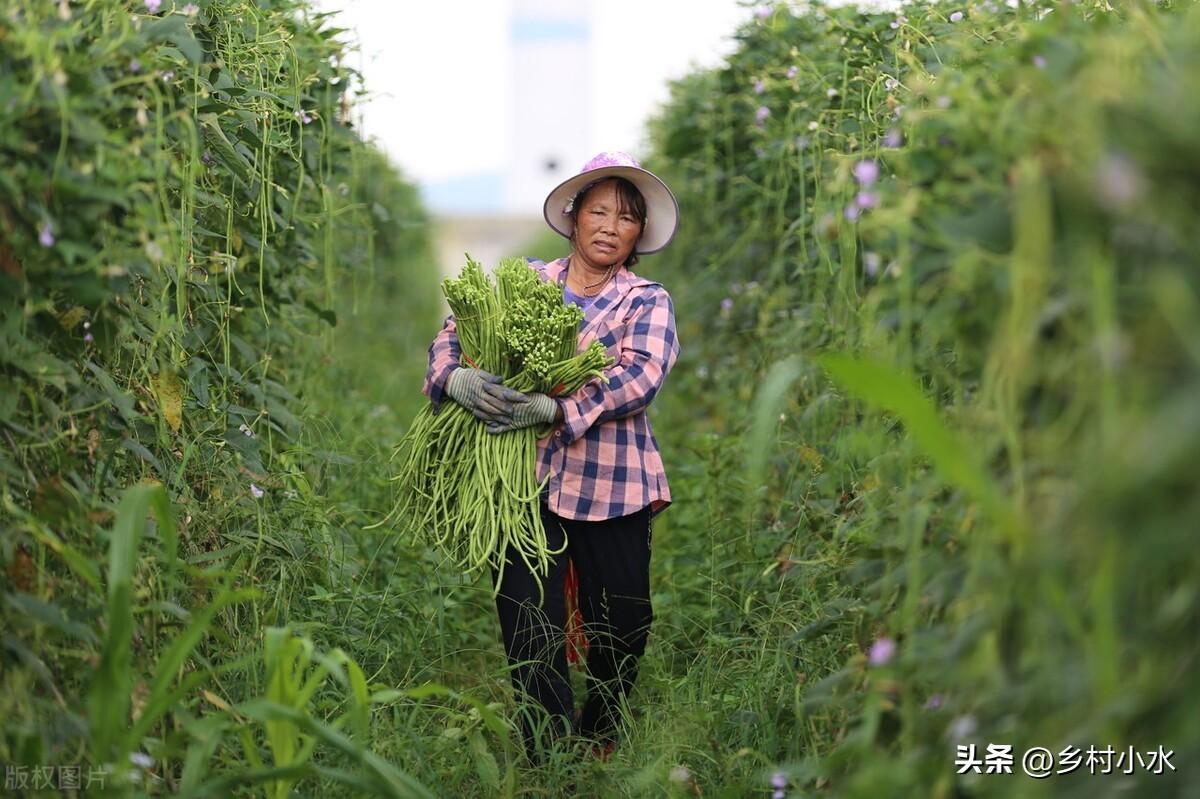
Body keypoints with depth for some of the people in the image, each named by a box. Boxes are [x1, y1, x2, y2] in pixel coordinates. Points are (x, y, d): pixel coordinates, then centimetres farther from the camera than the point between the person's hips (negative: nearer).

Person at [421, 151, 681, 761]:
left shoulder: (647, 301, 5)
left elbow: (640, 376, -13)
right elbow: (452, 331, 6)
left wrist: (555, 409, -26)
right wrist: (456, 378, -19)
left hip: (610, 488, 0)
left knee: (622, 632, 7)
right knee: (530, 635, -3)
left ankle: (598, 748, 31)